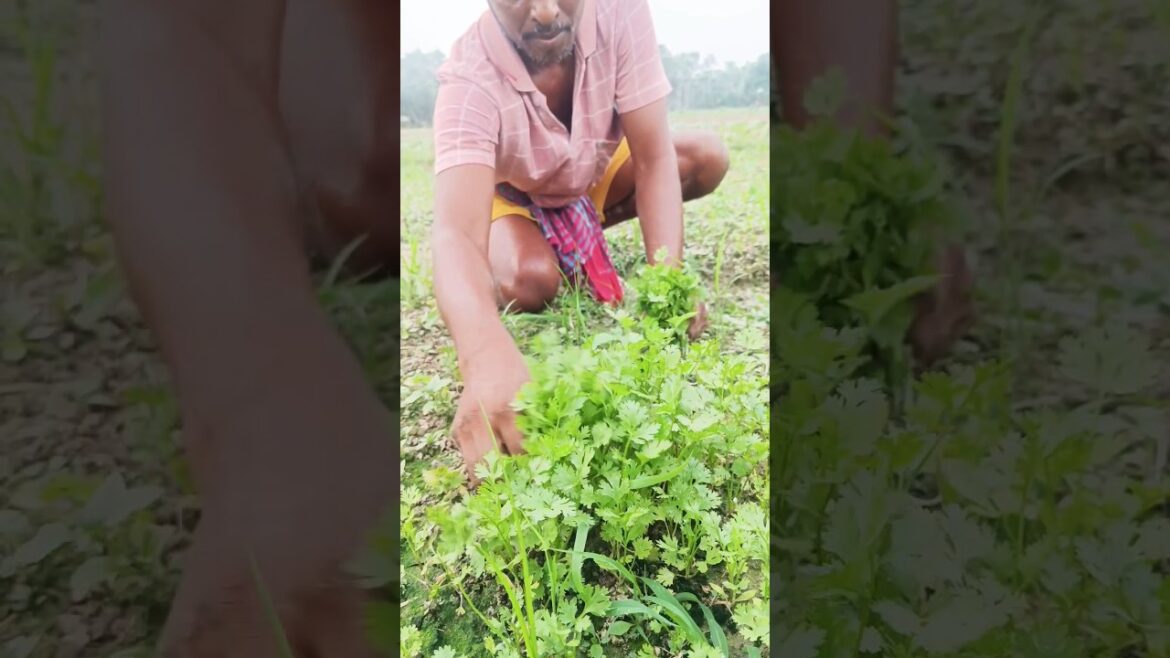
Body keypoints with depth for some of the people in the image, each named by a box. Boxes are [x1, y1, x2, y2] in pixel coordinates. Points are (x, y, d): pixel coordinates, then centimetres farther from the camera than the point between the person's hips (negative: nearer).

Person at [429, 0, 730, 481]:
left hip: (597, 173, 3)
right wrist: (488, 355, -72)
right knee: (527, 281, -32)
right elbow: (454, 232, -52)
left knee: (708, 159, -20)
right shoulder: (469, 80, -38)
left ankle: (581, 230, 1)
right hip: (513, 196, -2)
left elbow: (655, 159, -31)